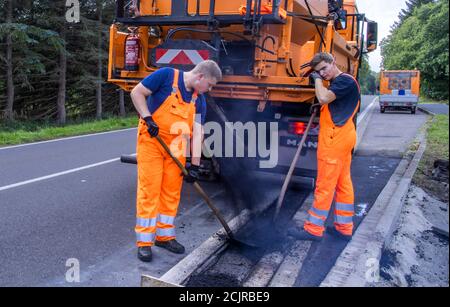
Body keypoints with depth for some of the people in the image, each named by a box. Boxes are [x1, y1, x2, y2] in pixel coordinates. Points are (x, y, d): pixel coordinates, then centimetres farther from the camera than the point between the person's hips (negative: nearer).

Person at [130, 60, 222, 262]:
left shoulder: (199, 100, 3)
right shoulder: (166, 76, -12)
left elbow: (197, 132, -1)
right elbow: (137, 93, -10)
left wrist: (195, 165, -5)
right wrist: (148, 119, -21)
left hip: (176, 147, 5)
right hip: (151, 140, -5)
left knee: (172, 192, 8)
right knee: (149, 190, -4)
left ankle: (165, 235, 23)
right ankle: (144, 242, 5)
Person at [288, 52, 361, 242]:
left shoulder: (345, 80, -11)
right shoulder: (339, 83, 20)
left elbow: (323, 98, -24)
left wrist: (317, 80, -9)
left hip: (335, 140, -10)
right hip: (342, 139, 10)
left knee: (324, 185, -4)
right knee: (343, 183, 12)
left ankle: (313, 229, 4)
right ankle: (344, 227, 20)